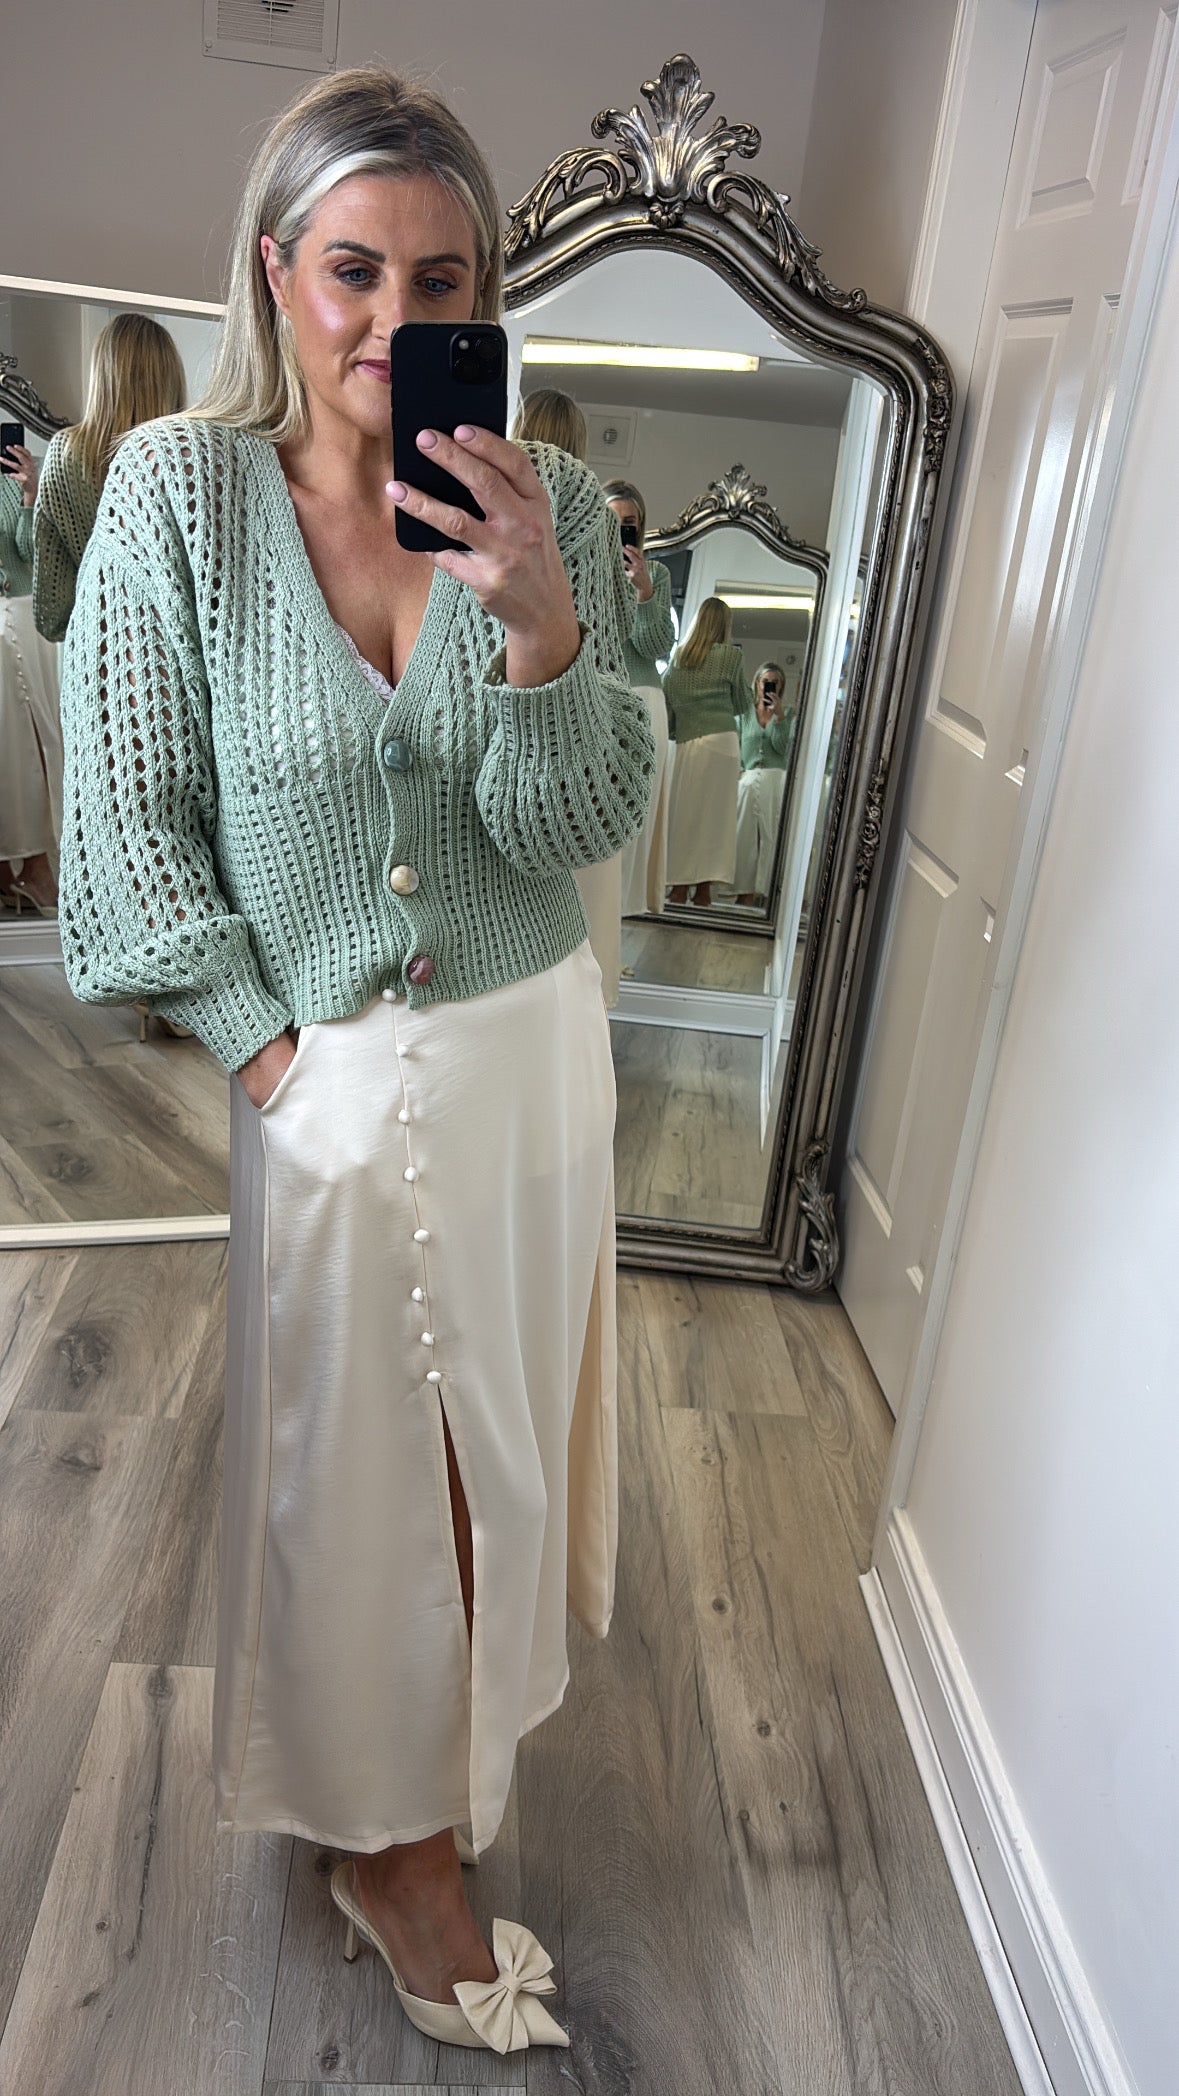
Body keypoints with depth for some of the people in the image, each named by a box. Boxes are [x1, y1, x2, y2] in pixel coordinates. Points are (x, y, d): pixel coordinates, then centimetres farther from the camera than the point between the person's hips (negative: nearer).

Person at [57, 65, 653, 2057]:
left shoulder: (548, 502, -5)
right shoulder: (177, 488, -10)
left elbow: (579, 828, -11)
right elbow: (130, 829, -8)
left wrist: (540, 621, -27)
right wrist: (272, 1054, -12)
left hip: (522, 1056, 3)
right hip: (310, 1071, -2)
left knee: (484, 1438, 20)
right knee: (339, 1460, 13)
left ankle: (420, 1807, 50)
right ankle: (391, 1840, 40)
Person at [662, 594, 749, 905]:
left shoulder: (678, 656, 12)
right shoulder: (730, 655, 2)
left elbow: (667, 706, 13)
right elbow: (743, 705, 11)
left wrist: (670, 733, 21)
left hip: (684, 743, 3)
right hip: (721, 739, -3)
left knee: (683, 811, 5)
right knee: (713, 813, -1)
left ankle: (679, 887, 2)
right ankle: (703, 888, -3)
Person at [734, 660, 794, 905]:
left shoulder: (788, 714, 12)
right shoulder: (744, 713, 15)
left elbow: (784, 747, -1)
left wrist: (778, 716, -6)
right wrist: (738, 773, -2)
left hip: (776, 781, -1)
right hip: (747, 780, 1)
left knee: (770, 837, -7)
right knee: (745, 836, -4)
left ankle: (764, 892, -8)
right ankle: (745, 892, -4)